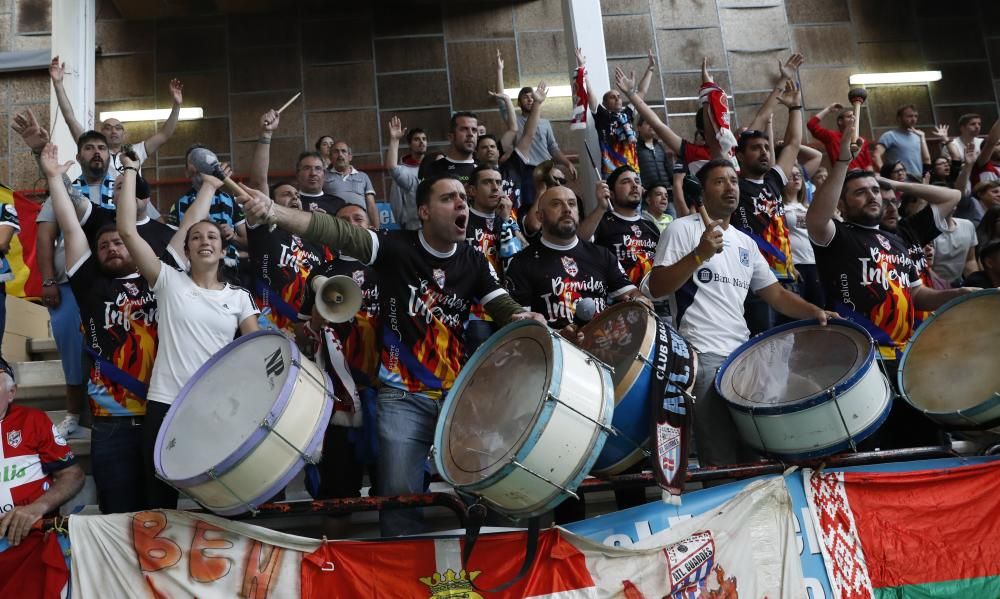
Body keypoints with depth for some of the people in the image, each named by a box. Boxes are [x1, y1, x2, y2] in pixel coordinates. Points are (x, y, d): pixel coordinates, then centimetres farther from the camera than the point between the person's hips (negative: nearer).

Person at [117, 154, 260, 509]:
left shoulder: (239, 297, 9)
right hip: (166, 405, -1)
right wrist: (130, 169, -3)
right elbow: (127, 230, -6)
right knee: (161, 504, 7)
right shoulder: (170, 281, 3)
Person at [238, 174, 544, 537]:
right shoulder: (397, 247, -6)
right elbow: (338, 233, -19)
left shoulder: (474, 262, 7)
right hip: (403, 396, -3)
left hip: (460, 395, 3)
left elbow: (505, 308, 1)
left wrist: (527, 319, -24)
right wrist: (275, 213, -35)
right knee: (401, 493, -5)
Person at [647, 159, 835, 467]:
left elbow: (776, 293, 17)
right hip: (704, 357, -7)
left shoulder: (745, 243, 18)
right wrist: (700, 254, -20)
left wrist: (814, 311, 0)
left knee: (753, 455, 10)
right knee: (720, 464, -10)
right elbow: (656, 288, -10)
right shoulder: (682, 229, -1)